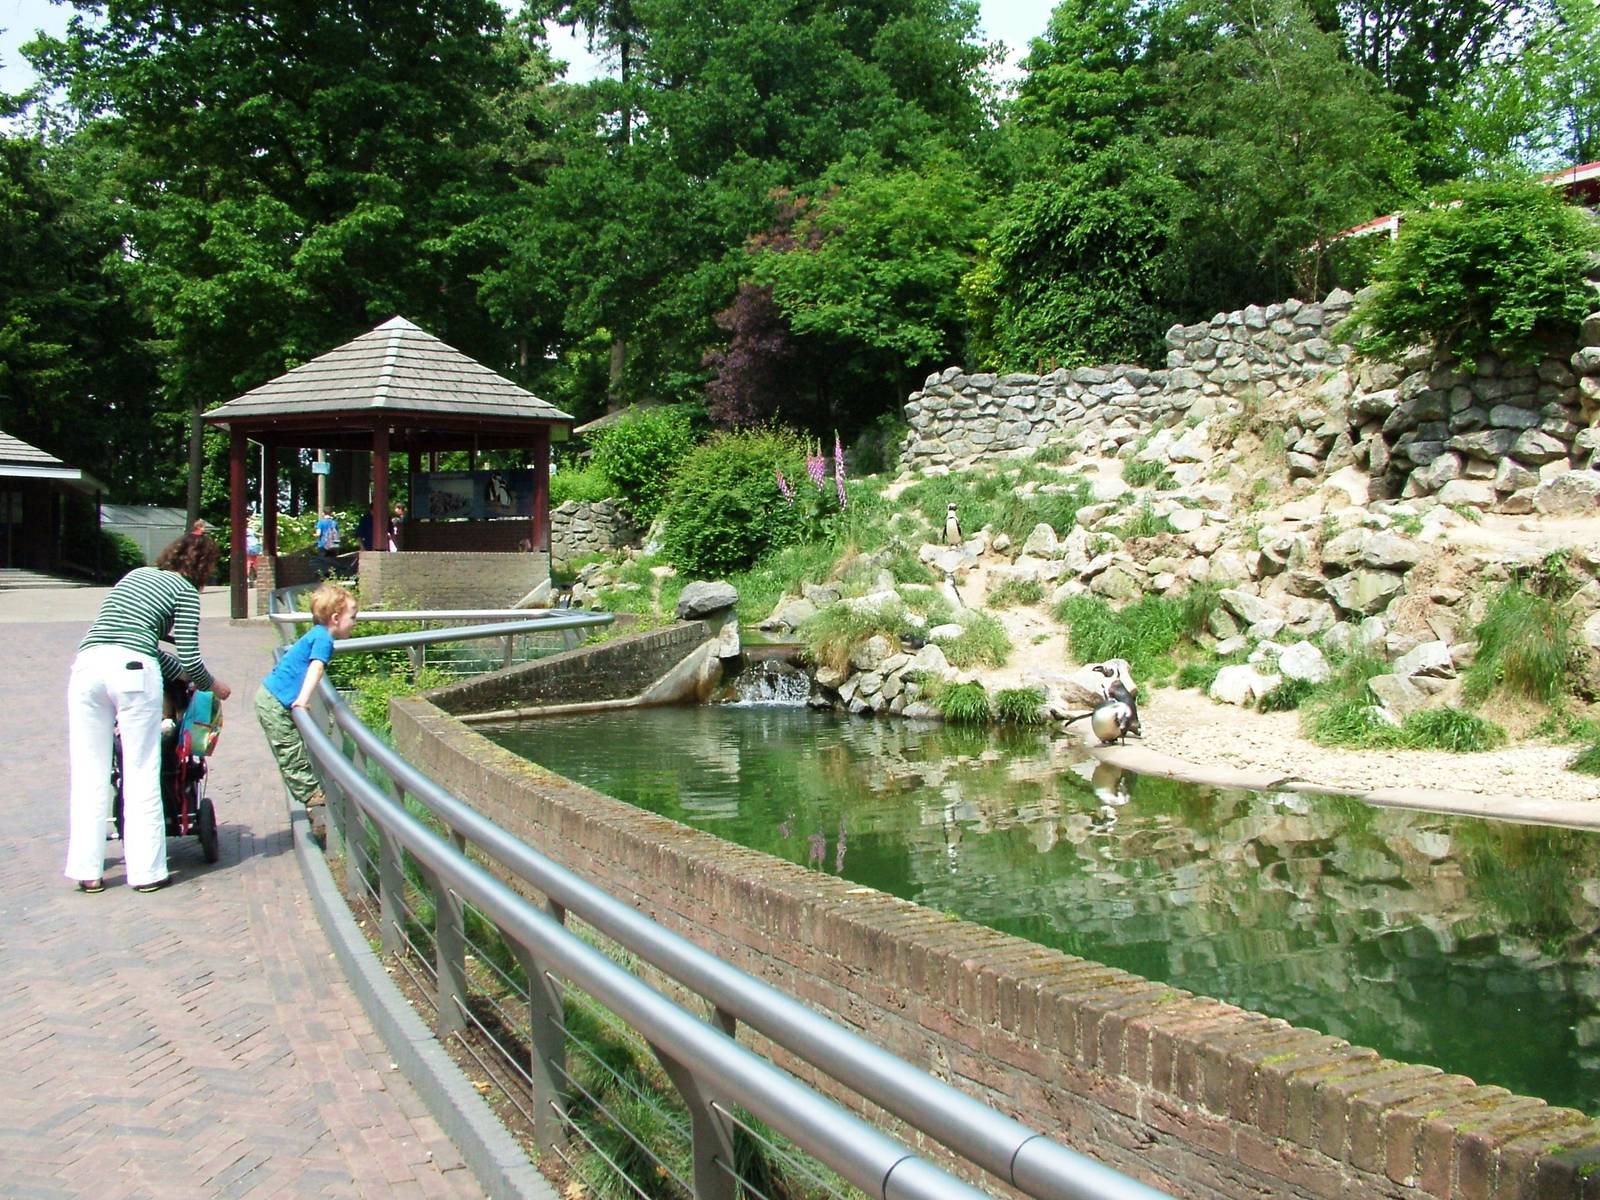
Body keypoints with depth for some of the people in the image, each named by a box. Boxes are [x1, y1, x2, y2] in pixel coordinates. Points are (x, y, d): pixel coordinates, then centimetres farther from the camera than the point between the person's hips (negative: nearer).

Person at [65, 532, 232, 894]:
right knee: (141, 774, 4)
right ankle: (145, 870, 7)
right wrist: (212, 685, 20)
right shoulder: (185, 591, 8)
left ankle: (88, 871, 12)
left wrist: (185, 675, 39)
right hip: (133, 670, -5)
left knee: (88, 772, 10)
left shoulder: (136, 575, 28)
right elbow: (189, 658, 1)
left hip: (88, 664, 6)